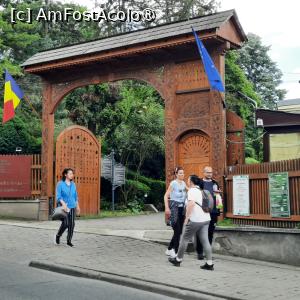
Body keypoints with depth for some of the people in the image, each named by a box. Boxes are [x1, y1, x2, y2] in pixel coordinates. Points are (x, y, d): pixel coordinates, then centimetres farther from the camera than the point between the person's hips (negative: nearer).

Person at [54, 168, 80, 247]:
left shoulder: (73, 184, 11)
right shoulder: (60, 184, -4)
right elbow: (58, 196, -10)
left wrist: (77, 206, 19)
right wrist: (63, 204, -24)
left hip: (72, 207, 5)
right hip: (64, 207, -5)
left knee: (72, 224, 0)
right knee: (65, 223, -10)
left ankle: (69, 241, 10)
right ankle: (58, 236, 18)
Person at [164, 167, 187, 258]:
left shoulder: (183, 183, 12)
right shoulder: (173, 183, -7)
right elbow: (166, 196, -10)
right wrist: (167, 208, -17)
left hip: (182, 208, 7)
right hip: (174, 207, -7)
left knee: (179, 231, 8)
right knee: (177, 231, -8)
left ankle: (169, 250, 21)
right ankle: (175, 252, 0)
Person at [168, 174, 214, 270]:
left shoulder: (192, 190, -8)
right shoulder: (201, 190, 18)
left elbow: (191, 203, -21)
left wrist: (187, 217, -18)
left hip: (195, 220, -8)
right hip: (205, 219, 8)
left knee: (185, 239, 6)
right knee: (205, 241, 5)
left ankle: (178, 260, 17)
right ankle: (209, 263, 1)